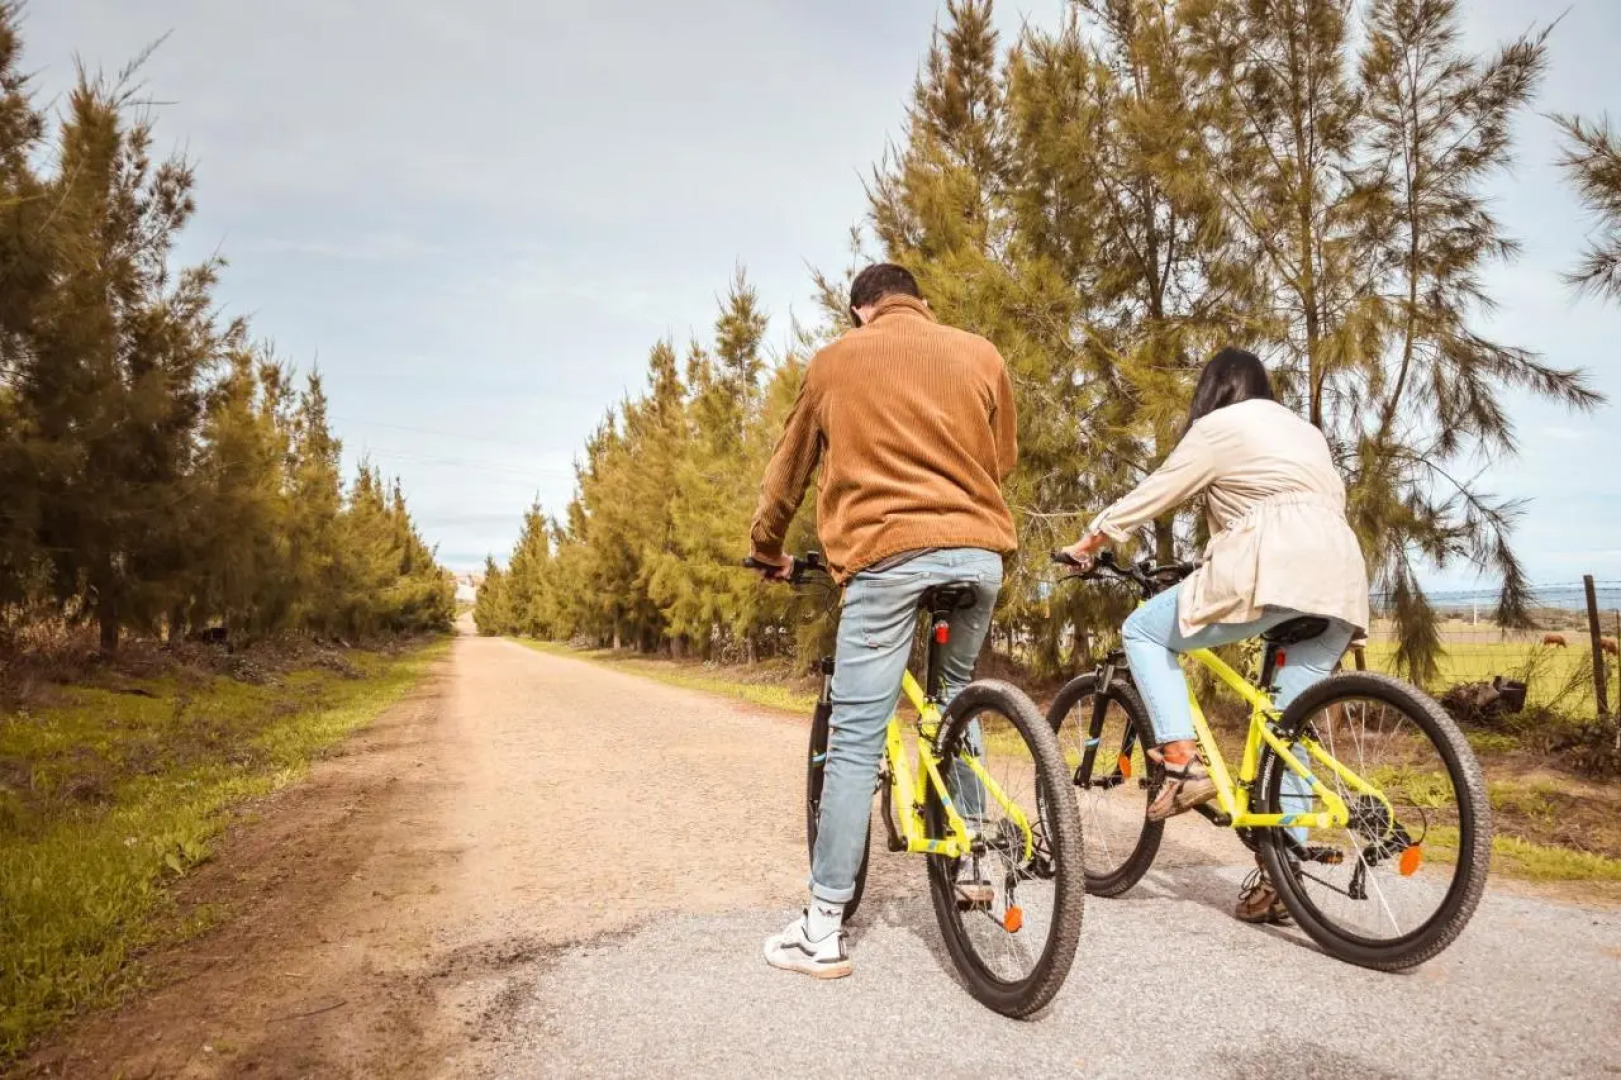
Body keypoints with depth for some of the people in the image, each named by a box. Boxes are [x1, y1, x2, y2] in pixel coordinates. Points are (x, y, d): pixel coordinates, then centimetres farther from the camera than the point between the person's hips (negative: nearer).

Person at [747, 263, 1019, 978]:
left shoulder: (834, 361, 12)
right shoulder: (981, 354, 15)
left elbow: (788, 469, 20)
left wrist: (767, 550, 34)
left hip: (886, 553, -3)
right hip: (980, 551, 4)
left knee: (854, 740, -1)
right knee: (955, 702, 25)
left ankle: (823, 929, 3)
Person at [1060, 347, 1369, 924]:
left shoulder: (1217, 426, 9)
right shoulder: (1305, 431, 31)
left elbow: (1153, 494, 8)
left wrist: (1089, 540, 18)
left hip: (1272, 571, -8)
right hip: (1340, 580, 8)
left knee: (1143, 631, 7)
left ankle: (1183, 763, -7)